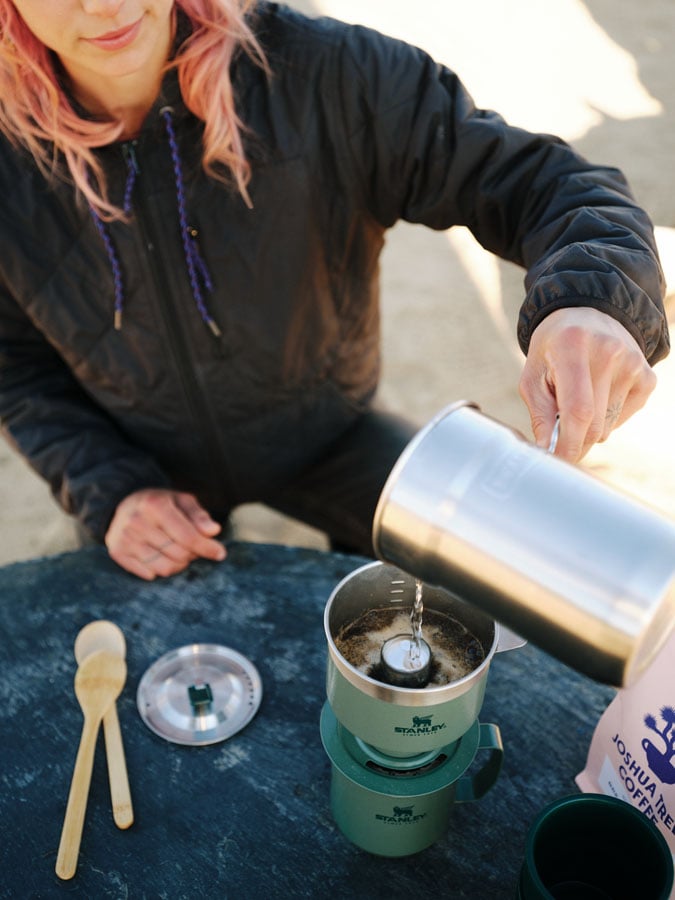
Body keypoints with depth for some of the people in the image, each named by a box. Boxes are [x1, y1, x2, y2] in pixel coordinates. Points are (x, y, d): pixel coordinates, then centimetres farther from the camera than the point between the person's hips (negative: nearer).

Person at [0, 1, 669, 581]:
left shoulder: (319, 74, -25)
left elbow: (534, 179, -23)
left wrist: (591, 301, -46)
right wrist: (108, 493, -18)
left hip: (323, 436, 0)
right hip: (152, 466, 1)